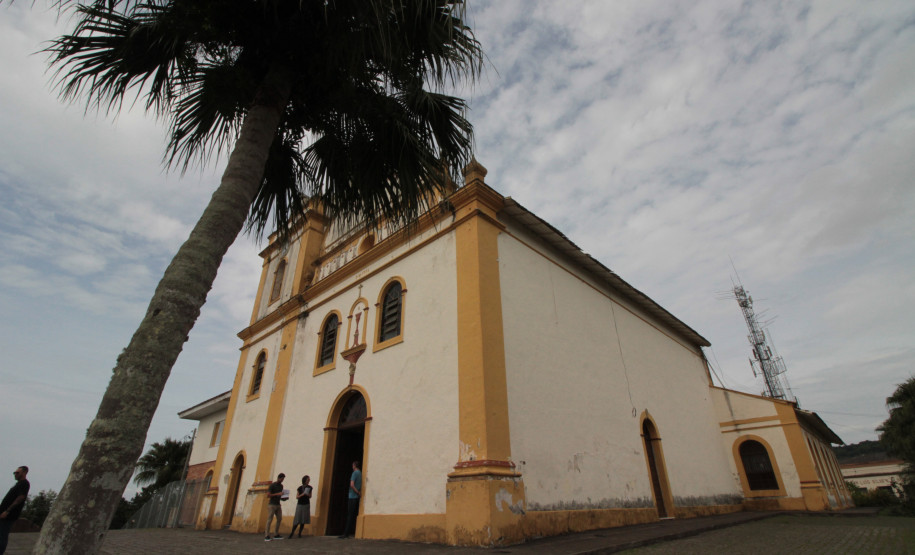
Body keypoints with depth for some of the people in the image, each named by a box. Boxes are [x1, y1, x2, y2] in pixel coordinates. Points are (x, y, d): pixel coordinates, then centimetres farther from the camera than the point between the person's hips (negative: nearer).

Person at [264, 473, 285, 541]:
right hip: (272, 505, -7)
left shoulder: (281, 486, 13)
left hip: (278, 505, 7)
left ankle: (276, 535, 10)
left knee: (279, 519, 4)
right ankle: (267, 536, -7)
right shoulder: (272, 485, -8)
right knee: (269, 519, -8)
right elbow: (268, 495, -14)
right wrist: (277, 494, -21)